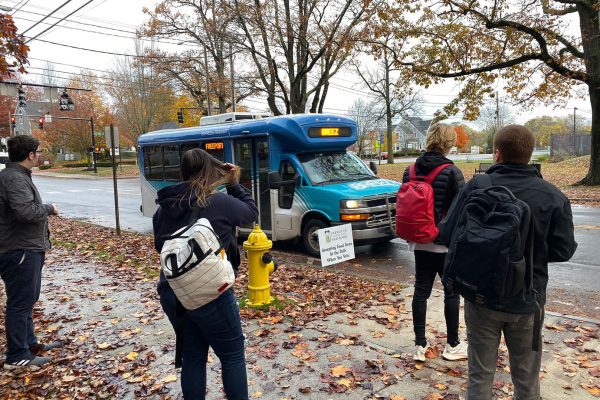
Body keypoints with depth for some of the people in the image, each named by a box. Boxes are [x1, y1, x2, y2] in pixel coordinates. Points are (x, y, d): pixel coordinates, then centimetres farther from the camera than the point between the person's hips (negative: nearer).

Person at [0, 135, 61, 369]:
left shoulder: (19, 176, 14)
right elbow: (25, 210, -31)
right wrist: (49, 208, -15)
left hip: (27, 249, 11)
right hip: (19, 252, -11)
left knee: (27, 301, 19)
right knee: (20, 303, -2)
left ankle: (29, 343, 32)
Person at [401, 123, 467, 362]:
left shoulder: (410, 171, 3)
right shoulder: (451, 172, -13)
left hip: (419, 242, 5)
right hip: (446, 242, -4)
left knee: (421, 291, 10)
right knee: (452, 292, 10)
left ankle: (420, 345, 17)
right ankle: (452, 345, 22)